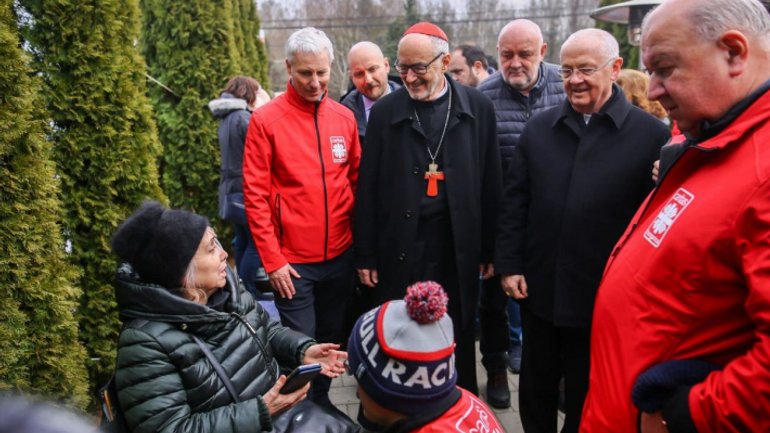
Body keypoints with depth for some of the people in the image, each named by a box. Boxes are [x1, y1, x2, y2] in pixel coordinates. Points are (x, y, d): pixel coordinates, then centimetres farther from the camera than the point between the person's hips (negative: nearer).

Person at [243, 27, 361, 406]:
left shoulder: (344, 117, 3)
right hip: (293, 261, -4)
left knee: (332, 343, 17)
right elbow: (255, 195, -9)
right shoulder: (266, 119, -9)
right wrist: (272, 260, -11)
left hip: (340, 257, 4)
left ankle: (323, 407, 38)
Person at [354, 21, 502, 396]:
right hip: (400, 248, 0)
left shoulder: (478, 108, 2)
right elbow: (368, 189, 1)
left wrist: (489, 250, 4)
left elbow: (490, 184, 4)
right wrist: (366, 255, 0)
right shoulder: (385, 111, 0)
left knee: (458, 341, 12)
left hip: (457, 248, 1)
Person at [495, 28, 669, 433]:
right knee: (535, 387, 20)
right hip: (539, 288, 3)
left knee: (587, 400, 16)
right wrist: (508, 264, 0)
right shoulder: (538, 128, 3)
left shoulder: (652, 135, -9)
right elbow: (514, 202, 4)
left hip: (605, 297, -3)